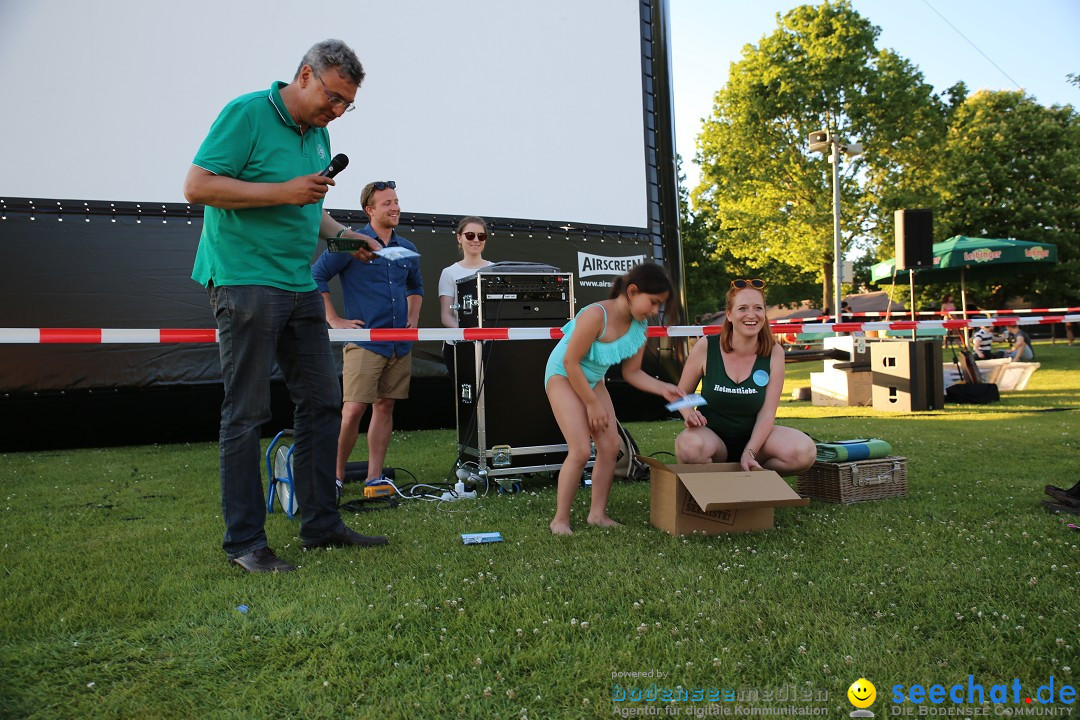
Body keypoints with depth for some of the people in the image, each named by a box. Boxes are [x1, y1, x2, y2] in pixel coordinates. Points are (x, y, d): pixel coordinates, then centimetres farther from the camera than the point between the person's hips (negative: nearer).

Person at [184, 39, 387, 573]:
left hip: (300, 288, 8)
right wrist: (284, 192, -17)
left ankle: (321, 523, 17)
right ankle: (244, 540, 5)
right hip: (246, 283, -8)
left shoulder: (318, 135, 17)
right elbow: (197, 186, -14)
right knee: (247, 413, -4)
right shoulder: (247, 113, -7)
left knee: (321, 402, 7)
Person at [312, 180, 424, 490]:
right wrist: (334, 320, -8)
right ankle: (335, 476, 4)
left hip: (401, 344, 6)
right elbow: (316, 277, -5)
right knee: (353, 409, -11)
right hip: (364, 342, -5)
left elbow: (416, 287, 30)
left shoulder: (407, 249, 15)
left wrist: (414, 318, 16)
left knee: (385, 407, 6)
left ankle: (374, 477, 13)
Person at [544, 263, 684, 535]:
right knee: (581, 451, -14)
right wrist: (593, 404, -19)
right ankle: (560, 519, 0)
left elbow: (632, 372, -1)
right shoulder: (596, 315, -32)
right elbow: (571, 361, -27)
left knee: (611, 446, 1)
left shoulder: (639, 327, -9)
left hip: (593, 380, 7)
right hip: (563, 376, -7)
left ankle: (597, 513, 14)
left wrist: (663, 388, -17)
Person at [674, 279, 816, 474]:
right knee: (691, 446, -38)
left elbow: (767, 412, -10)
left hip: (753, 435, 2)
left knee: (805, 452, -27)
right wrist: (689, 413, -22)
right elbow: (681, 393, 1)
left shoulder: (774, 353, -7)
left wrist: (750, 453, -23)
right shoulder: (706, 347, -10)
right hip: (711, 434, -2)